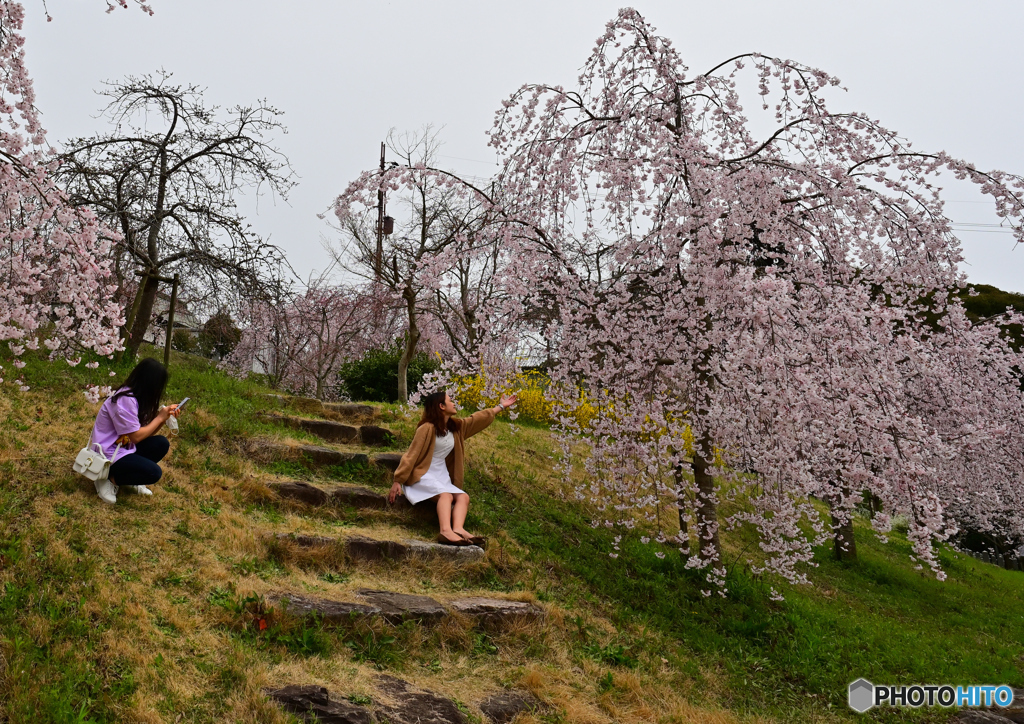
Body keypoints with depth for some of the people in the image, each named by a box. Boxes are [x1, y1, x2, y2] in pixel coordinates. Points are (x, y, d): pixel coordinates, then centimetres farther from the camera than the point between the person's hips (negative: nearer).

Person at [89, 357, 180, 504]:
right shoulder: (126, 400, -24)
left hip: (123, 446, 10)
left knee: (161, 444, -3)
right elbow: (136, 436, -21)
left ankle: (128, 481, 4)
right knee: (153, 473, -20)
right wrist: (159, 418, -12)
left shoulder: (136, 396, 4)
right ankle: (108, 478, -4)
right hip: (108, 454, -10)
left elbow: (146, 431, 6)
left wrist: (164, 416, -7)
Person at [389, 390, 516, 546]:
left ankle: (458, 529, -41)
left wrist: (501, 406, 26)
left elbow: (478, 418, 20)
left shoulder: (455, 426, 10)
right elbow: (411, 456, -14)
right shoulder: (427, 428, -13)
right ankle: (446, 531, -54)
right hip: (422, 475, -8)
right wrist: (398, 481, -16)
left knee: (463, 497, -17)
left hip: (442, 477, 8)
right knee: (446, 495, -34)